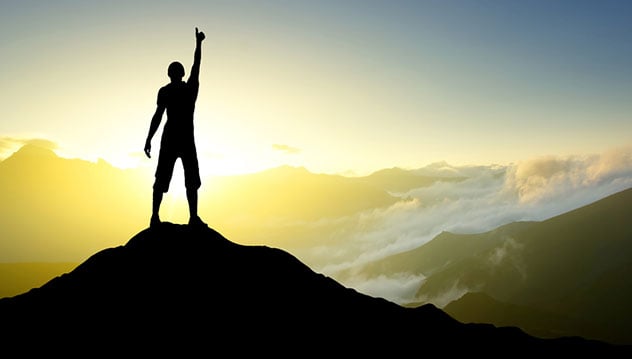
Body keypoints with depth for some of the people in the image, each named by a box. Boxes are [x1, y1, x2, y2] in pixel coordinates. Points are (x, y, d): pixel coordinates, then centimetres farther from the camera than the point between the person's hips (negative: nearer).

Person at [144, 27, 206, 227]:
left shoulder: (165, 91, 1)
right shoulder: (191, 88, 6)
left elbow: (158, 115, -6)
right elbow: (196, 65, 21)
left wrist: (149, 140, -5)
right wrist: (198, 43, 33)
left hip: (169, 139, 0)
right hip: (187, 140, 0)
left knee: (161, 180, 3)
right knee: (192, 181, 2)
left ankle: (155, 215, -3)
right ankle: (193, 217, -6)